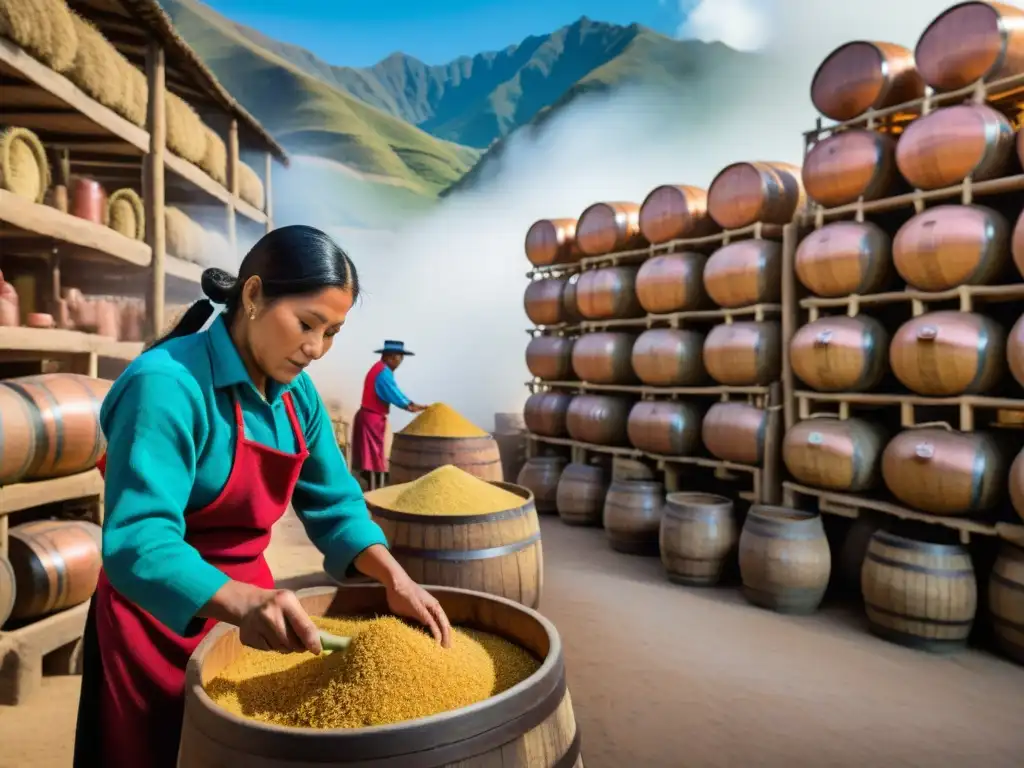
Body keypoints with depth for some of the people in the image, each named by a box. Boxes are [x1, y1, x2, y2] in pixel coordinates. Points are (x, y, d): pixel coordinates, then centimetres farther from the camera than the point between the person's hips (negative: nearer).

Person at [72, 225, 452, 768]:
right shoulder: (168, 382, -26)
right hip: (160, 620, -6)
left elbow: (333, 504, -2)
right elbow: (138, 542, -32)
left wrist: (393, 578, -16)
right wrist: (242, 603, -48)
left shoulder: (297, 393, -4)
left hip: (248, 608, 7)